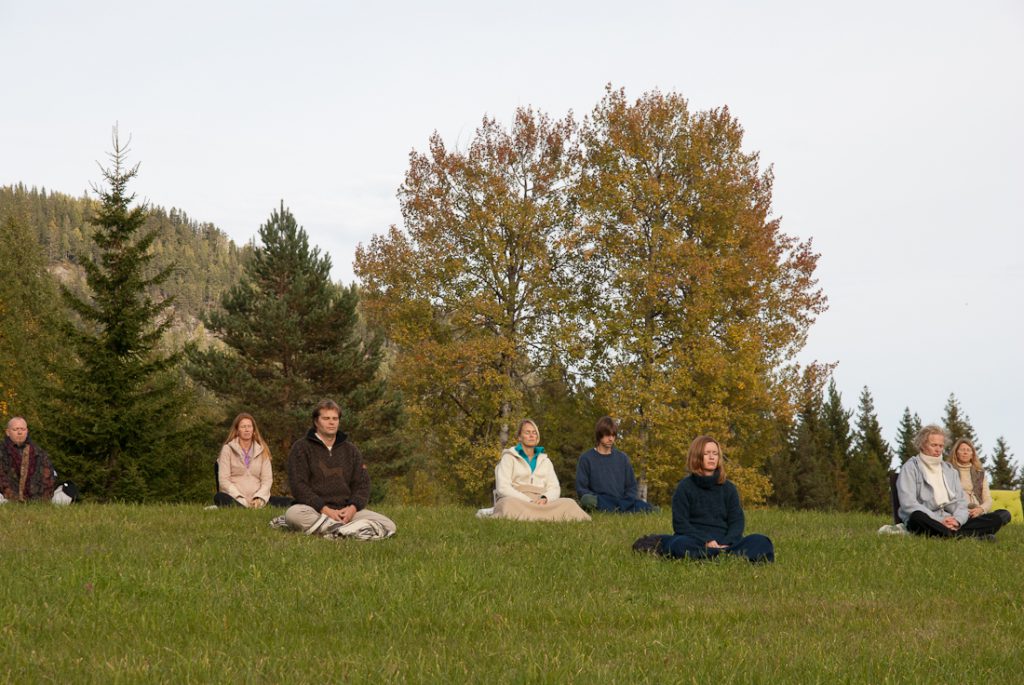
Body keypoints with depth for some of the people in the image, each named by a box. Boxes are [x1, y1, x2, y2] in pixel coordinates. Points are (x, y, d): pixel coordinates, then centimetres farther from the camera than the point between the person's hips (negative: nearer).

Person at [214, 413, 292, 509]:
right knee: (219, 497, -37)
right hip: (235, 499, -3)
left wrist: (259, 499, -12)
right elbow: (223, 479, -3)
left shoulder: (262, 450, 14)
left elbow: (267, 479, 7)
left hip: (256, 500, 3)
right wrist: (241, 500, -15)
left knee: (287, 502, -21)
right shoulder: (227, 449, 6)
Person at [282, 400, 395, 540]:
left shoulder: (351, 450, 18)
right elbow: (298, 485, -5)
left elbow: (362, 484, 12)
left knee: (388, 525, -18)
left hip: (346, 510, 4)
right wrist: (325, 510, -17)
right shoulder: (302, 447, 6)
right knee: (293, 513, -38)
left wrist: (353, 507, -10)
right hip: (315, 509, -4)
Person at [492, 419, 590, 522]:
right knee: (510, 505, -42)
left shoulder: (545, 460, 25)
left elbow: (554, 488, 13)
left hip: (540, 502, 4)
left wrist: (544, 498, -12)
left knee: (569, 503, -27)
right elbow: (503, 488, -3)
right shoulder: (509, 458, 12)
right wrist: (528, 501, -17)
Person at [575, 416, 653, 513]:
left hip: (622, 500, 3)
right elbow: (581, 489, 4)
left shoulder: (622, 458, 18)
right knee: (587, 500, -41)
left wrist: (629, 501, -3)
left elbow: (631, 486, 20)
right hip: (600, 501, -3)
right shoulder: (586, 458, 7)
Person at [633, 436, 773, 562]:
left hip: (724, 543, 3)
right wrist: (706, 542, -17)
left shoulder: (729, 489, 17)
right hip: (695, 541, -3)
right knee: (681, 546, -39)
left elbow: (736, 521, 8)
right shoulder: (685, 487, 8)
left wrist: (727, 544, -15)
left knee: (761, 542, -26)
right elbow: (680, 523, -1)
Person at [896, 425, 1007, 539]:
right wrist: (939, 521, -17)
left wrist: (957, 520, -9)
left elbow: (961, 501, 15)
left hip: (950, 522, 5)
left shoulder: (950, 470, 23)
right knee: (918, 517, -41)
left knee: (996, 519, -12)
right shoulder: (911, 467, 6)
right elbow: (908, 504, -8)